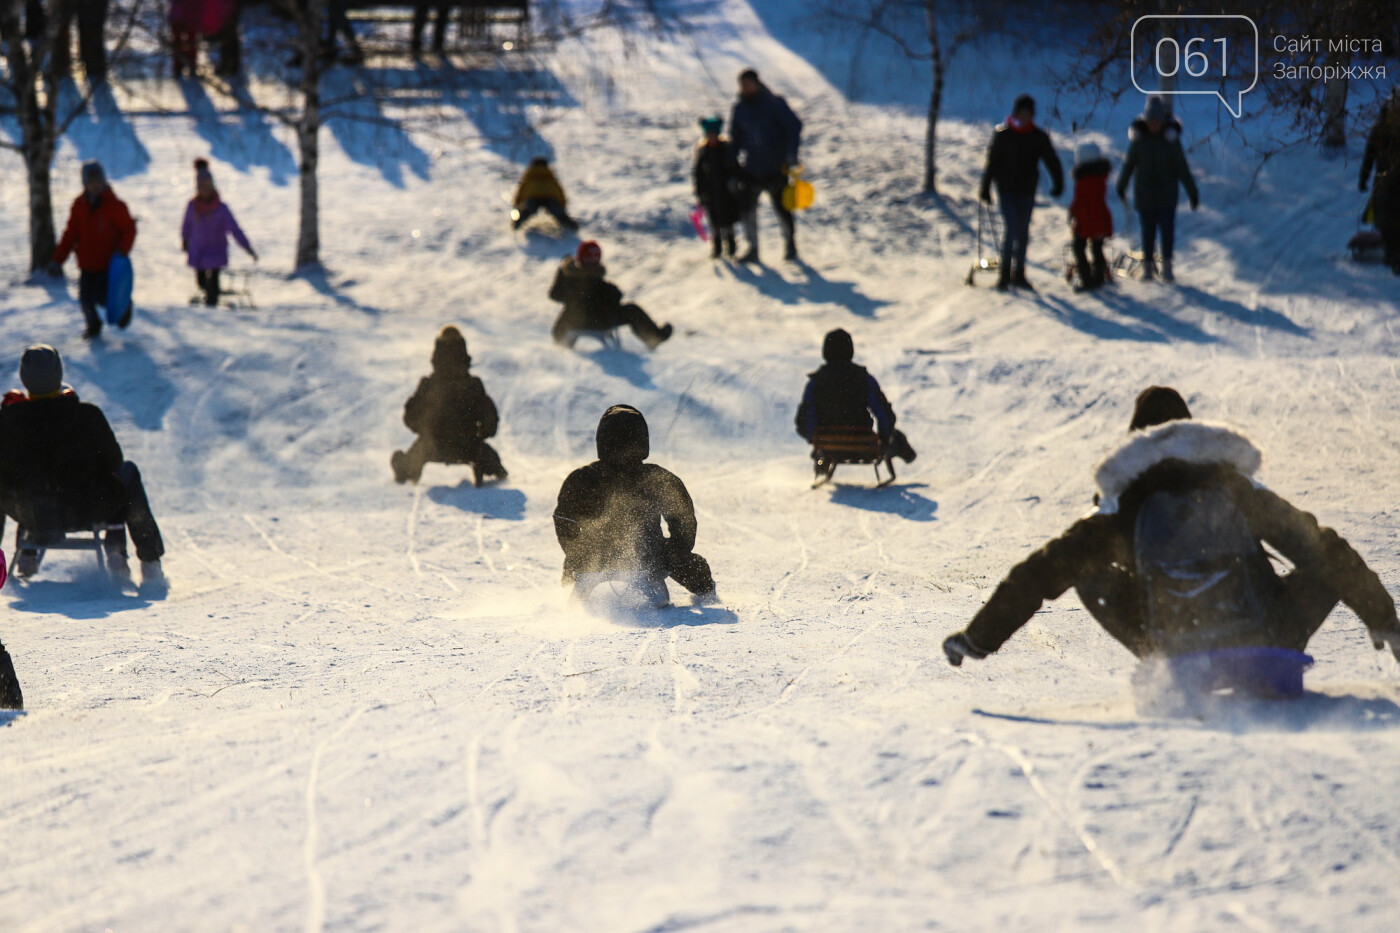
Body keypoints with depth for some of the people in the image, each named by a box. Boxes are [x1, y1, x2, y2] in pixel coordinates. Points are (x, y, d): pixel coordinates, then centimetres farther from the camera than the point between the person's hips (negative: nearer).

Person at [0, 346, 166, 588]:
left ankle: (27, 556, 34)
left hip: (27, 513, 2)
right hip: (85, 512, -1)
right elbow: (112, 461, -5)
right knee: (127, 471, 27)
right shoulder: (87, 416, -19)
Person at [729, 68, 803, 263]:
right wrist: (733, 166, 9)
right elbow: (735, 139, 14)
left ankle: (790, 245, 23)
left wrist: (791, 153, -23)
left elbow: (794, 126, -11)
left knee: (782, 209, 3)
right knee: (746, 208, -3)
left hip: (776, 168, -4)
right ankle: (752, 249, 8)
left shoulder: (774, 104, -8)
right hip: (751, 171, 4)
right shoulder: (740, 108, 6)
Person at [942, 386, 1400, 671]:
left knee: (1089, 571, 20)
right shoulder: (1237, 485, 16)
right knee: (1327, 565, 24)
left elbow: (1041, 573, 10)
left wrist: (978, 639, 17)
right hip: (1267, 643, 0)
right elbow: (1324, 551, 20)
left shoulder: (1125, 504, 13)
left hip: (1180, 654, 0)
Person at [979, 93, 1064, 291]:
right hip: (1006, 189, -3)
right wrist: (985, 189, -1)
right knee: (1011, 228, -14)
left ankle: (1018, 274, 20)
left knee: (1023, 233, 9)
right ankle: (1004, 273, -5)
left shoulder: (1039, 137, 1)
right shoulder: (1002, 134, -4)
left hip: (1027, 191, 3)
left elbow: (1052, 160, 2)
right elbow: (991, 161, 0)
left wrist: (1058, 183, -12)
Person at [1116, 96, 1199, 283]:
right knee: (1148, 231, 6)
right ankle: (1148, 267, 22)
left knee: (1167, 228, -7)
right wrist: (1121, 186, 18)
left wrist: (1192, 192, -7)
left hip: (1167, 193, -1)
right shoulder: (1138, 137, -8)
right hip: (1144, 193, 1)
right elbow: (1129, 162, 6)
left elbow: (1182, 167, -7)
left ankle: (1167, 267, 7)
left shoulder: (1171, 137, -12)